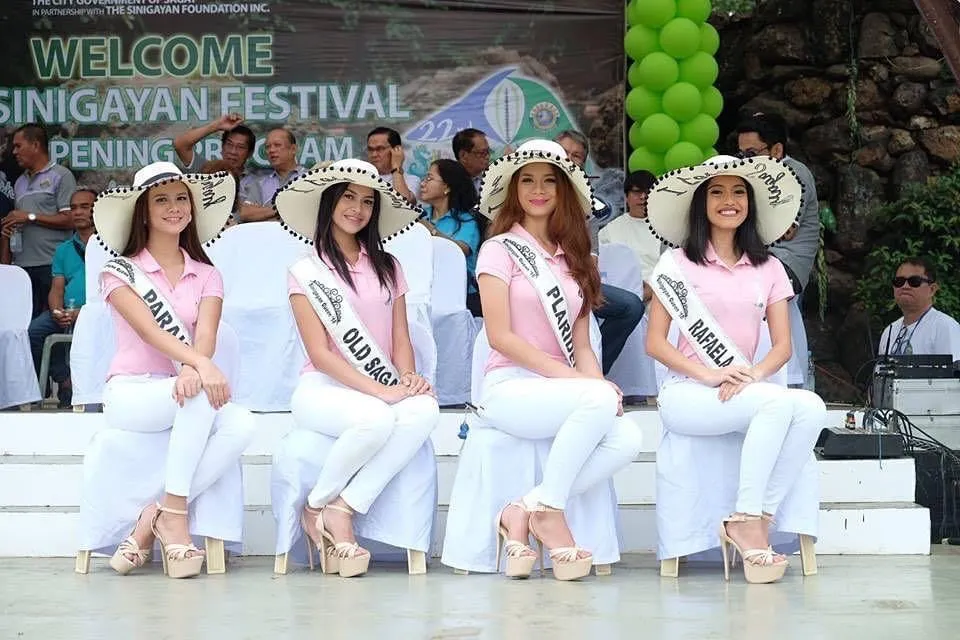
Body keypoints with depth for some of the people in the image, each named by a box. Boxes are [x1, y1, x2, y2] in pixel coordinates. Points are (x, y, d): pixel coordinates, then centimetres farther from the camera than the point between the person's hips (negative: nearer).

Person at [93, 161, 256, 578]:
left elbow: (205, 335, -8)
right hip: (130, 393, -4)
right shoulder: (121, 271, 1)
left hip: (183, 391, 4)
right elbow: (150, 331, -17)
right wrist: (201, 364, -36)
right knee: (200, 396, -36)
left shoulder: (206, 275, 11)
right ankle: (174, 515, -26)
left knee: (241, 426, -29)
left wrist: (191, 369, -33)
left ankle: (155, 518, -20)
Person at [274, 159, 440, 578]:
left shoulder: (387, 268, 17)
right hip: (323, 389, -4)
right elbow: (320, 353, -6)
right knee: (376, 418, -38)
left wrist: (408, 378, -13)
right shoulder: (306, 271, 4)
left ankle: (340, 511, -25)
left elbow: (401, 339, 11)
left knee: (424, 410, -32)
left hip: (382, 391, 4)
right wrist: (380, 390, -19)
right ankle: (317, 507, -12)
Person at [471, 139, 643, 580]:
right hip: (509, 387, -5)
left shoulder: (573, 258, 19)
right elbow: (500, 336, -8)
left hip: (562, 389, 6)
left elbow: (580, 342, 14)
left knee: (627, 439, -26)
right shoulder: (501, 248, 2)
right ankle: (549, 511, -17)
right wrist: (570, 377, -16)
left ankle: (524, 510, -15)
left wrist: (596, 381, -9)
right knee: (598, 400, -35)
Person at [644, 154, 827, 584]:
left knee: (811, 408, -27)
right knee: (780, 403, -32)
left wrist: (753, 375, -15)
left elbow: (782, 346, 7)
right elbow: (655, 343, -3)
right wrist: (708, 375, -18)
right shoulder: (677, 262, 2)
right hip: (686, 394, -4)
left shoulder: (769, 268, 14)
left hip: (746, 391, 4)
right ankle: (747, 522, -24)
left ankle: (759, 519, -22)